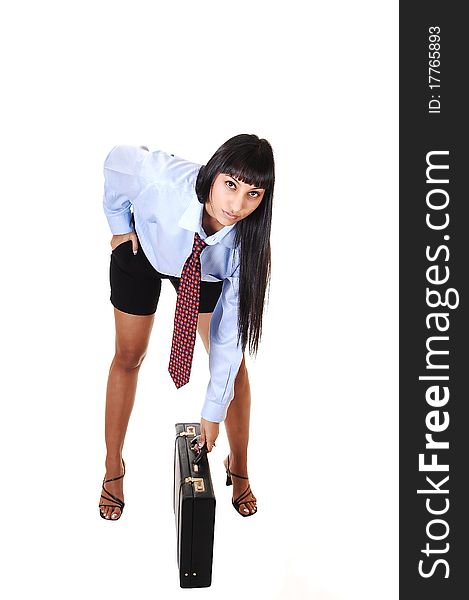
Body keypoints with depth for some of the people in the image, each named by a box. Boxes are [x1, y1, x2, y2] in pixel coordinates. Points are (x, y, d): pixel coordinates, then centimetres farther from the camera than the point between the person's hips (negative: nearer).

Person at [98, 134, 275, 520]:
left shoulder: (246, 238, -36)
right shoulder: (163, 178, -43)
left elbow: (230, 331, -28)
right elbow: (118, 159, -17)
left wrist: (213, 412, -23)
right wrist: (119, 224, -7)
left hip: (206, 269, 1)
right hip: (142, 246, 0)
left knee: (234, 362, -2)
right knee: (129, 357, 8)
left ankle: (238, 468, 21)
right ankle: (113, 469, 26)